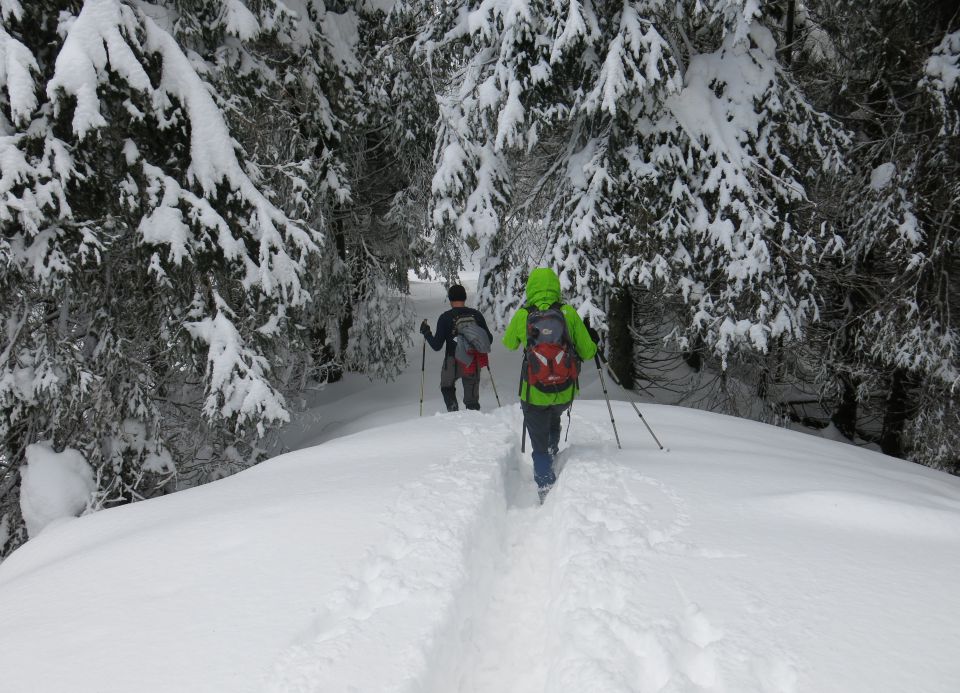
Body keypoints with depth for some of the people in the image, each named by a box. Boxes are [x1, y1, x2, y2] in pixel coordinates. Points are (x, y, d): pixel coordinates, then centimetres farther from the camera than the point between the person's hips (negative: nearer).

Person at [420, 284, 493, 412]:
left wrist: (426, 332, 7)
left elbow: (437, 346, -8)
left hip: (453, 363, -2)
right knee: (472, 400, 15)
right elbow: (489, 339, 5)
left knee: (447, 386, 26)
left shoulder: (445, 317, -10)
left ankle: (452, 407, 5)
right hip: (474, 364, 2)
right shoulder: (476, 314, -2)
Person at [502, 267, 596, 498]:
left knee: (540, 445, 14)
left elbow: (509, 344, 11)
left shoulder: (522, 316, -9)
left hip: (535, 395, -1)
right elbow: (587, 351, -2)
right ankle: (552, 452, 29)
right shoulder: (568, 312, -9)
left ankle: (546, 487, 12)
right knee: (554, 419, 36)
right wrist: (593, 348, 20)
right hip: (566, 393, 2)